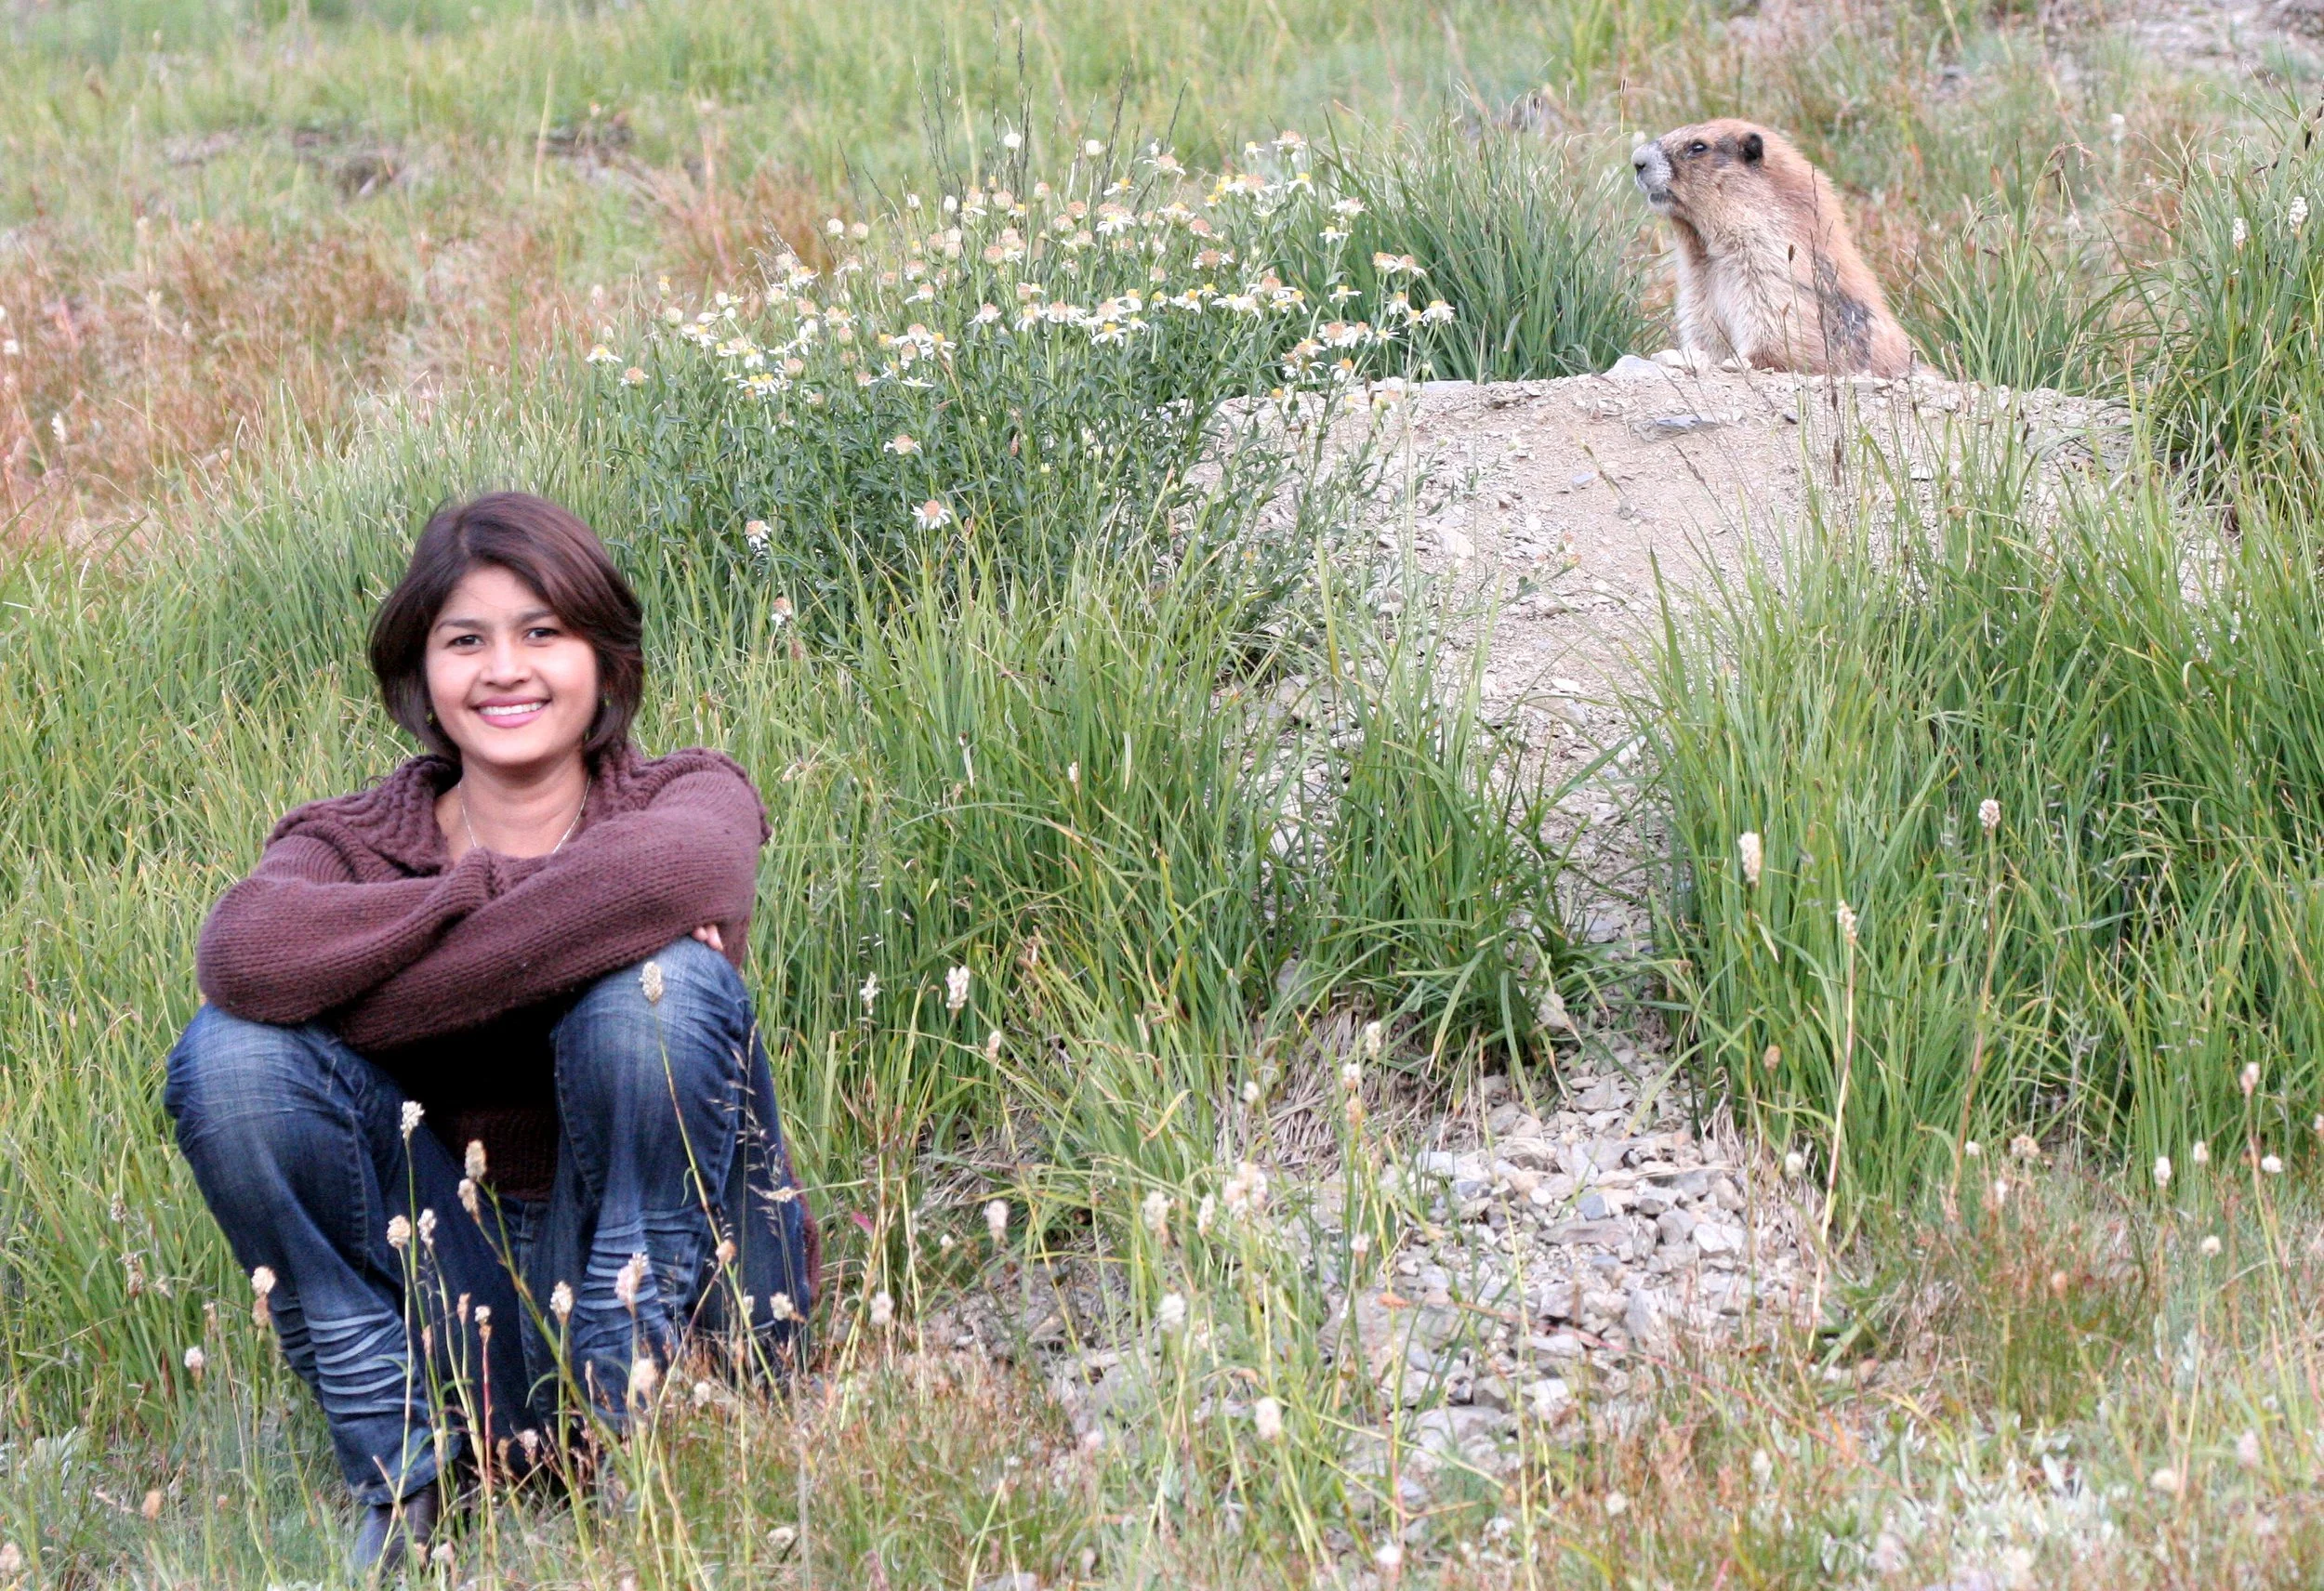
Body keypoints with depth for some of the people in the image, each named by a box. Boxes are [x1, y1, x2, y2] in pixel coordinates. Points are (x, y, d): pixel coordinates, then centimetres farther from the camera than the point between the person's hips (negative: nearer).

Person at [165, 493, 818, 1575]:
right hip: (465, 1317, 2)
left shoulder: (688, 796, -1)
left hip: (674, 1285, -2)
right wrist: (487, 886, -22)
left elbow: (685, 867, -31)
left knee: (659, 979, -26)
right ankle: (400, 1479, -10)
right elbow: (244, 956, -25)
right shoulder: (355, 844, 2)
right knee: (231, 1051, -18)